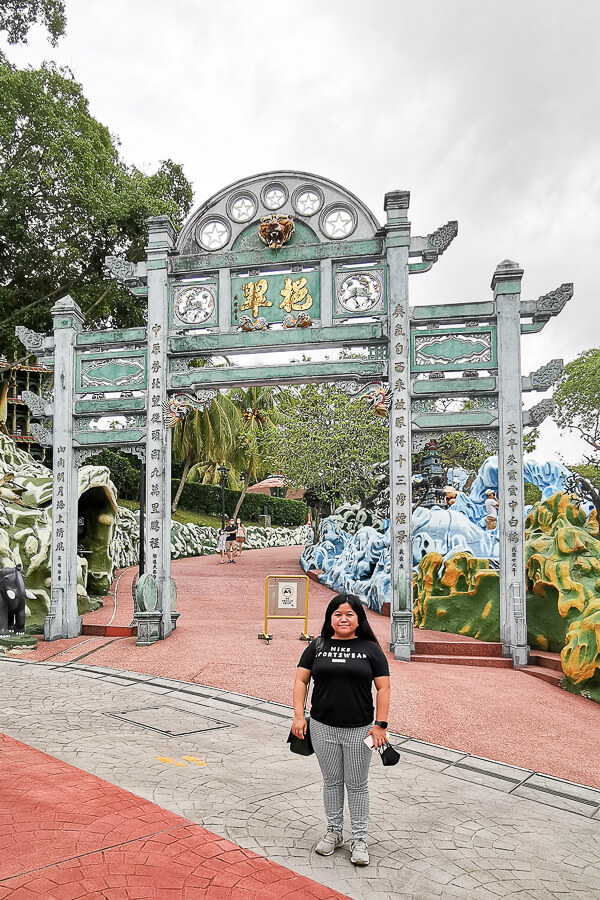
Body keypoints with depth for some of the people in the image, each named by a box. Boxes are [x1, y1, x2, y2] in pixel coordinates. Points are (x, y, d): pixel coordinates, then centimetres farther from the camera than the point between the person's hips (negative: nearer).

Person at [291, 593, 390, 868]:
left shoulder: (370, 648, -3)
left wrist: (380, 725, -9)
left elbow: (383, 688, -3)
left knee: (357, 785, 8)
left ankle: (359, 840, 23)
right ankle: (333, 832, 32)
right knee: (331, 781, 15)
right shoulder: (318, 647, 2)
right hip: (323, 728, 2)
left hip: (358, 730, -2)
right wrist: (299, 716, -5)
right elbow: (301, 680, 3)